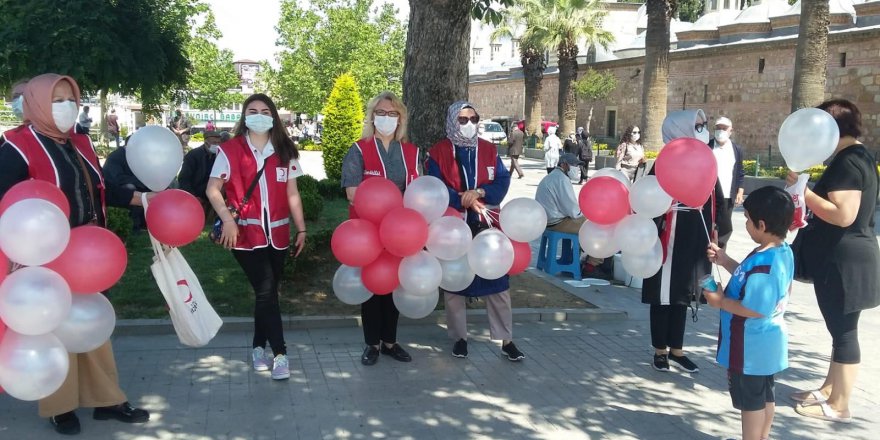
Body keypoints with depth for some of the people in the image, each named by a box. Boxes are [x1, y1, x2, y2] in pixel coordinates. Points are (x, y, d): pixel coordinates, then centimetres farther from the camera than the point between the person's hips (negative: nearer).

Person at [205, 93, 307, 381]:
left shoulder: (284, 152, 10)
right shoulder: (231, 150, -3)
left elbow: (292, 194, 12)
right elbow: (212, 189, -5)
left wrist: (301, 228, 9)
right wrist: (227, 220, -19)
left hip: (277, 234, 4)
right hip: (246, 234, -4)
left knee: (267, 292, 10)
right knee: (266, 292, -9)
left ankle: (258, 346, 25)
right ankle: (279, 353, -2)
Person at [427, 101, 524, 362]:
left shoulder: (489, 150, 9)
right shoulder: (438, 152, 0)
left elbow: (502, 181, 1)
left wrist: (479, 193, -16)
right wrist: (466, 201, -19)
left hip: (487, 225, 2)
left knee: (497, 283, 1)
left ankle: (506, 339, 10)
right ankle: (459, 337, 21)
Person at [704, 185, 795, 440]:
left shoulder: (763, 263, -32)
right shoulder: (783, 252, 0)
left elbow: (755, 309, -31)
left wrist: (721, 301, -19)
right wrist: (726, 262, 6)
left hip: (751, 345, -10)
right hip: (767, 341, 10)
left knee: (750, 400, 8)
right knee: (765, 395, 23)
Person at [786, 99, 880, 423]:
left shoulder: (847, 161, -19)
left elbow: (844, 215, -29)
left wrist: (804, 192, -22)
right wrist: (810, 195, 14)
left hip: (844, 259, -11)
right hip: (844, 257, 11)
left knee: (843, 330, -1)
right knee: (839, 328, 18)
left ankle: (839, 406, 9)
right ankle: (829, 389, 31)